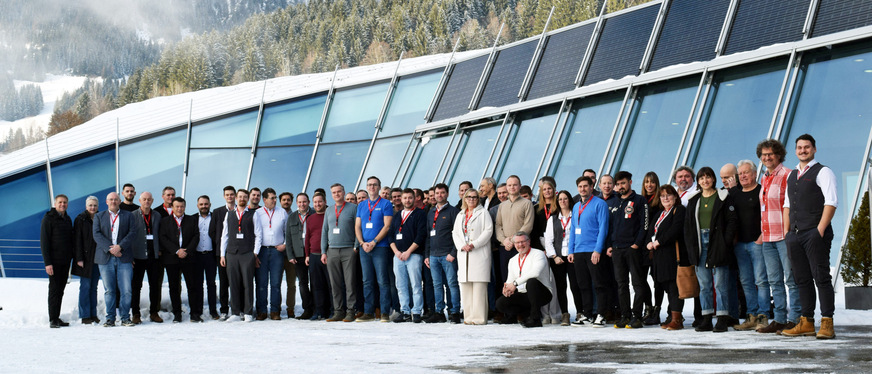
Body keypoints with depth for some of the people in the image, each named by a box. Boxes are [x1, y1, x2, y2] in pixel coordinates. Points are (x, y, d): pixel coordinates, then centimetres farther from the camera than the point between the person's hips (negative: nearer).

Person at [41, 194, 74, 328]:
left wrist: (72, 257, 13)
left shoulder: (67, 219, 14)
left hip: (65, 261, 6)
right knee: (54, 289, -6)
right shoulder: (48, 218, -7)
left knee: (61, 289, 8)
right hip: (54, 261, -6)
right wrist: (47, 262, -17)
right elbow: (44, 241, -11)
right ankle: (53, 320, -3)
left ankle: (57, 318, 13)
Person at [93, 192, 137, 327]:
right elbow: (97, 235, 1)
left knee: (126, 290, -6)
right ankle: (110, 318, 8)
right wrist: (110, 249, -12)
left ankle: (125, 318, 2)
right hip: (106, 258, 0)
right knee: (109, 290, 1)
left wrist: (120, 247, -12)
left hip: (124, 258, 0)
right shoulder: (99, 216, 13)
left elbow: (132, 233, 1)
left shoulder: (128, 216, 13)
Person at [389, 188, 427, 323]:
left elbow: (421, 235, -7)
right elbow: (390, 235, 16)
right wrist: (396, 251, -1)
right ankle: (405, 312, 8)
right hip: (398, 255, 5)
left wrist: (408, 252, -12)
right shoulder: (396, 216, 19)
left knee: (415, 285, -8)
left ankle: (416, 312, -5)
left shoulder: (420, 214, 2)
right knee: (401, 286, 4)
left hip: (414, 255, -5)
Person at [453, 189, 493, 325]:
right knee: (465, 284, 2)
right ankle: (468, 316, 7)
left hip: (479, 253, -5)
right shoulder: (460, 215, 20)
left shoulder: (483, 213, 3)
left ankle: (479, 317, -10)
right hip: (463, 253, 5)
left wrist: (474, 244, -13)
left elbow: (488, 230, -6)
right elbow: (455, 233, 15)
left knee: (479, 285, -10)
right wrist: (462, 246, -4)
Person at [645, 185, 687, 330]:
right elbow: (651, 230, 20)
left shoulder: (679, 210, -2)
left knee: (674, 287, -11)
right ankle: (672, 317, 16)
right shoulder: (658, 213, 24)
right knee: (667, 287, 9)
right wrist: (649, 242, -1)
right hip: (659, 255, 8)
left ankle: (676, 319, -12)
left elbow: (675, 229, -16)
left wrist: (659, 241, -15)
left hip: (673, 253, -8)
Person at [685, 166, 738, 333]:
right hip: (700, 243, 5)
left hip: (717, 243, -5)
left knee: (720, 284, -5)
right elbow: (688, 224, 17)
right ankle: (706, 319, 9)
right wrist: (690, 245, 6)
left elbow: (732, 221, -4)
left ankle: (722, 319, -3)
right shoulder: (694, 200, 14)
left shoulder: (723, 197, 0)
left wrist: (725, 242, -12)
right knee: (704, 284, 6)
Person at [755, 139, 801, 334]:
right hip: (768, 237, 8)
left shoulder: (788, 175, -6)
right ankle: (779, 319, 12)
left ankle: (794, 320, -3)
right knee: (774, 281, 8)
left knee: (791, 279, -5)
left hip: (784, 235, -8)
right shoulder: (765, 179, 18)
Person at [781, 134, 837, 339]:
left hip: (815, 234, -7)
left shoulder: (822, 172, -1)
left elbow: (831, 202, -10)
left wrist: (820, 230, -16)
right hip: (795, 235, 7)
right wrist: (787, 231, 13)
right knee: (802, 279, 7)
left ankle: (827, 324, -8)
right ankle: (806, 323, 11)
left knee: (821, 277, -8)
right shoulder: (792, 175, 20)